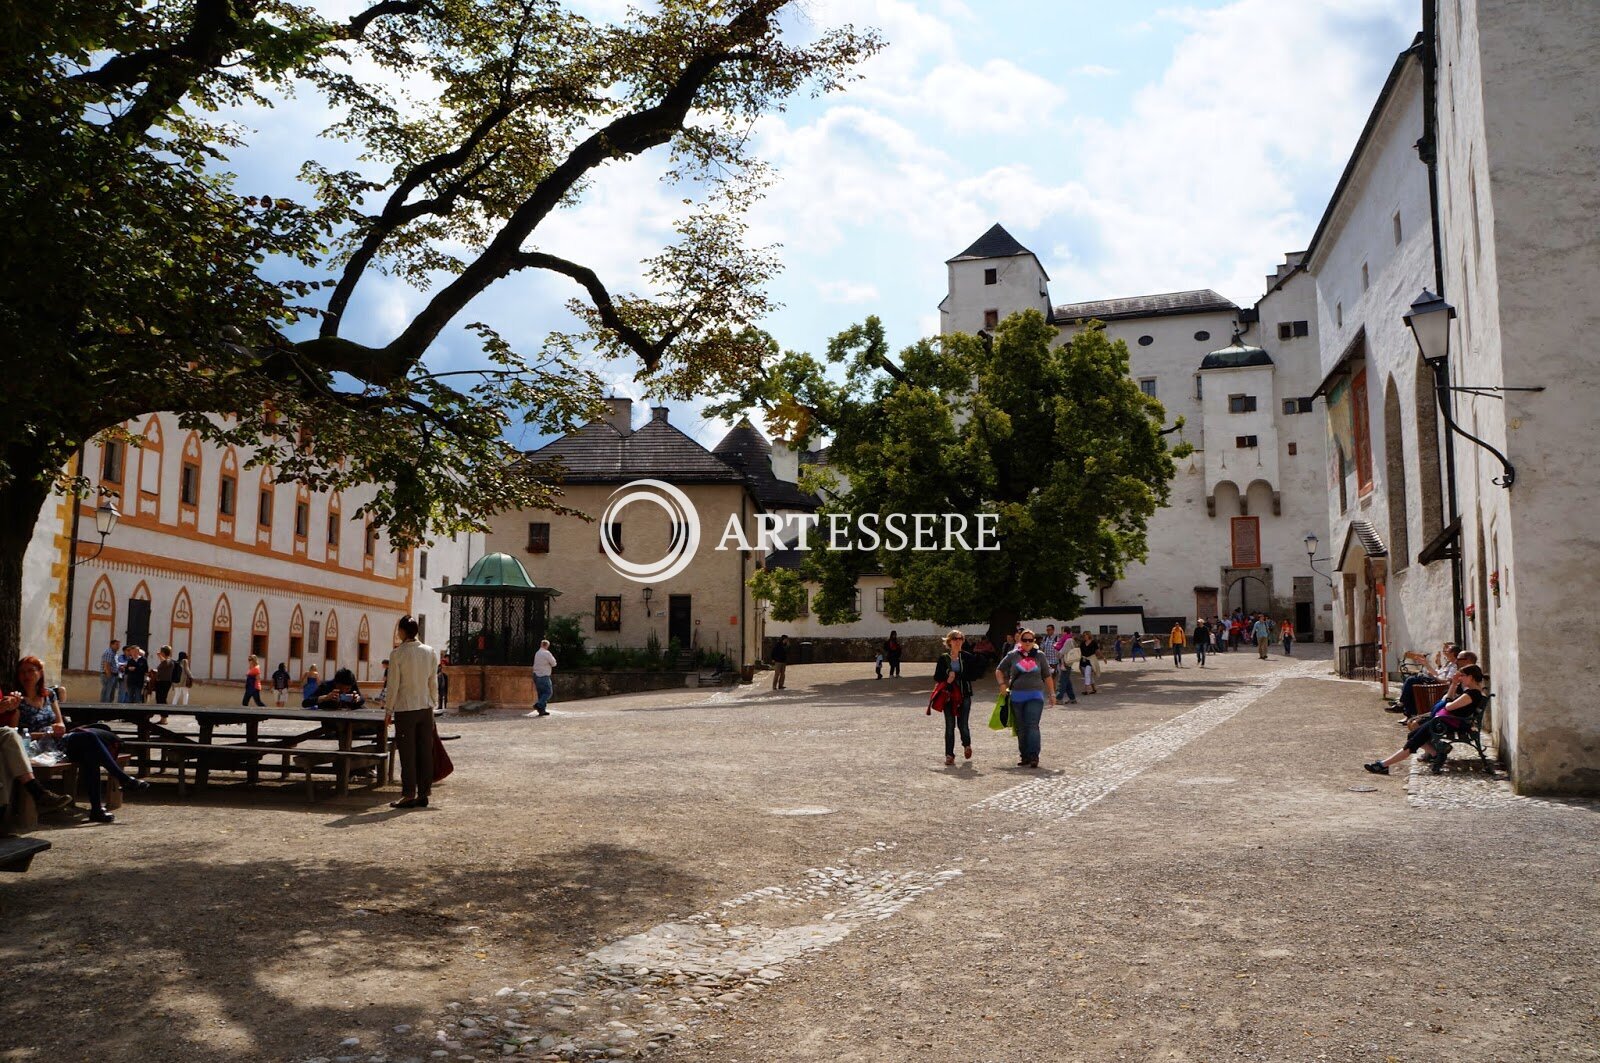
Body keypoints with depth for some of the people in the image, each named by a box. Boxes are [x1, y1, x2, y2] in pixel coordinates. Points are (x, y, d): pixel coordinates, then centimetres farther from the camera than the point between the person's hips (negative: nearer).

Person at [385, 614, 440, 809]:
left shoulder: (398, 654, -10)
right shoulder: (430, 652, 4)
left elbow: (393, 685, -8)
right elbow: (433, 683, 8)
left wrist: (388, 709, 0)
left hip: (405, 709, -4)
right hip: (426, 707, 4)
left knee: (407, 753, 1)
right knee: (425, 751, 8)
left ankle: (409, 795, 2)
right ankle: (423, 793, 12)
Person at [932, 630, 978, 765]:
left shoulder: (968, 657, 2)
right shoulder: (944, 658, 4)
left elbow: (972, 673, -6)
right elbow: (937, 677, 6)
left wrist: (956, 676, -13)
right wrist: (947, 679, -13)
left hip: (964, 695, -1)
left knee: (962, 724, -4)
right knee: (950, 726, 1)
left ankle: (967, 744, 28)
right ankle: (949, 755, 7)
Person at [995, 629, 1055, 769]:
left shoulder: (1039, 656, 7)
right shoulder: (1012, 655, 6)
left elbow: (1047, 676, 11)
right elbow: (999, 670, 14)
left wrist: (1052, 693, 9)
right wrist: (1002, 684, 0)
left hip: (1035, 696, -2)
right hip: (1017, 696, 2)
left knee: (1032, 725, -14)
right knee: (1021, 728, 7)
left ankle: (1033, 756, -18)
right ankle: (1024, 756, 16)